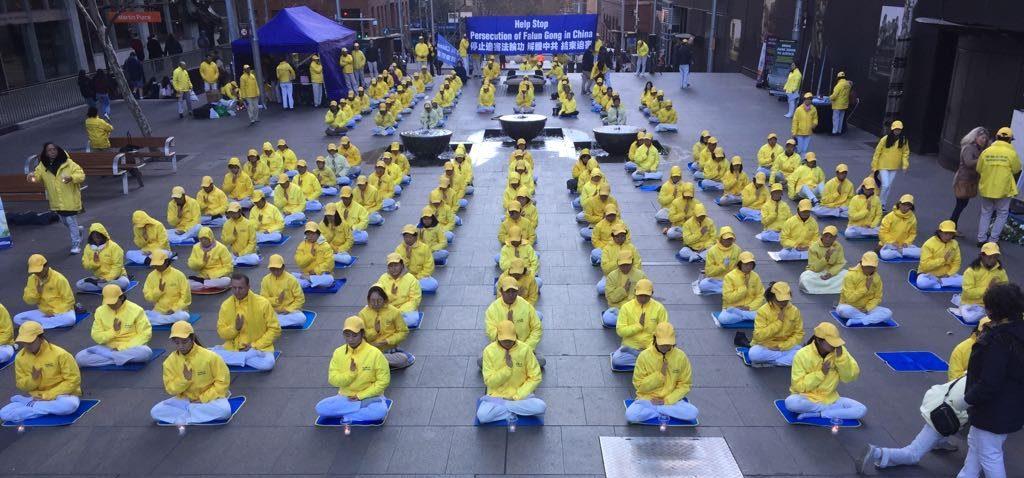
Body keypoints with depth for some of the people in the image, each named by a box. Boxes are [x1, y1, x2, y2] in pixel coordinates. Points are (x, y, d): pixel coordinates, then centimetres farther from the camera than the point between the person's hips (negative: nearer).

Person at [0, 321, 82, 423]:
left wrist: (48, 395, -19)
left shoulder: (60, 354, -15)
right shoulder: (20, 357, -1)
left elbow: (73, 380, -14)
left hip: (60, 395, -3)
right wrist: (32, 379, -17)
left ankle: (31, 405, -15)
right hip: (35, 397, 3)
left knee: (70, 404, -39)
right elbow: (21, 385, 7)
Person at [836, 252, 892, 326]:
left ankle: (856, 321, -31)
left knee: (888, 313, -21)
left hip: (868, 308, 4)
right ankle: (872, 319, -22)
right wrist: (865, 288, -27)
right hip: (850, 307, -4)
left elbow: (877, 297, 2)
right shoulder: (850, 275, -17)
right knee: (843, 310, -39)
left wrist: (867, 308, -16)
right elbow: (850, 298, -21)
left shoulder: (877, 278, -1)